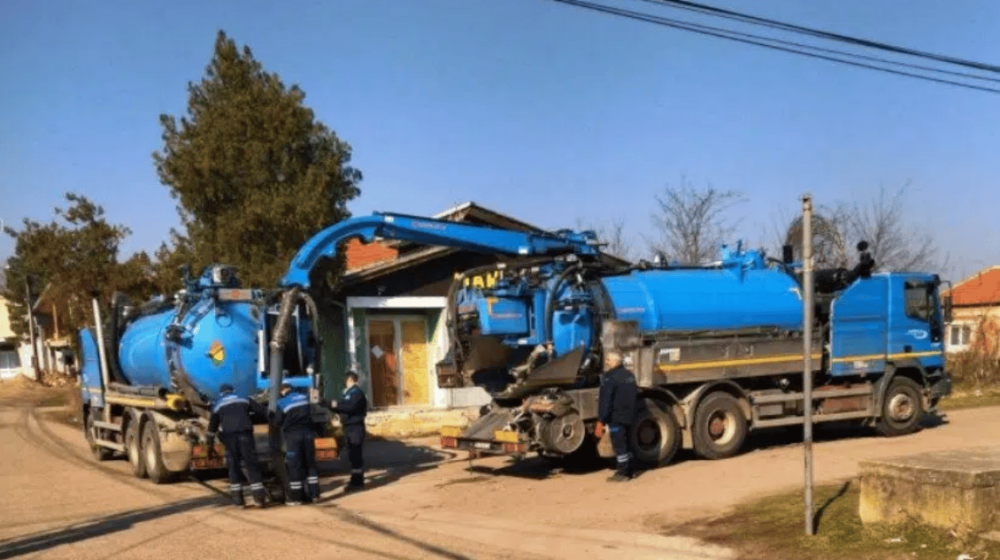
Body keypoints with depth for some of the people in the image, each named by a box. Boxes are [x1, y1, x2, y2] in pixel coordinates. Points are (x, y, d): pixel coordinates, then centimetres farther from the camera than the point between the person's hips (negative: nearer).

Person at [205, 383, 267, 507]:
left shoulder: (218, 405, 19)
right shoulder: (244, 400, 19)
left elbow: (212, 426, 15)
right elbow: (262, 410, 12)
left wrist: (210, 444, 18)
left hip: (229, 436, 0)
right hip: (245, 434, 0)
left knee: (234, 466, 7)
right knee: (252, 464, 1)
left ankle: (238, 498, 3)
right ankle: (259, 497, -6)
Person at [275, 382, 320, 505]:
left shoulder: (281, 403, -4)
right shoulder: (304, 397, 10)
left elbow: (279, 421, 1)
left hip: (292, 435, -4)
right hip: (307, 433, 4)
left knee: (294, 466, 0)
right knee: (310, 463, 11)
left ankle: (295, 497, 2)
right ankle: (314, 493, 13)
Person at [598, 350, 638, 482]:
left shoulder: (610, 378, -15)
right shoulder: (629, 375, 13)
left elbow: (605, 401, -19)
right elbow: (635, 394, 21)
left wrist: (601, 419, -17)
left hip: (616, 418, -9)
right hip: (628, 416, 9)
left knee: (619, 445, -4)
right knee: (626, 443, 16)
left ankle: (622, 472, -2)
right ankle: (628, 471, 22)